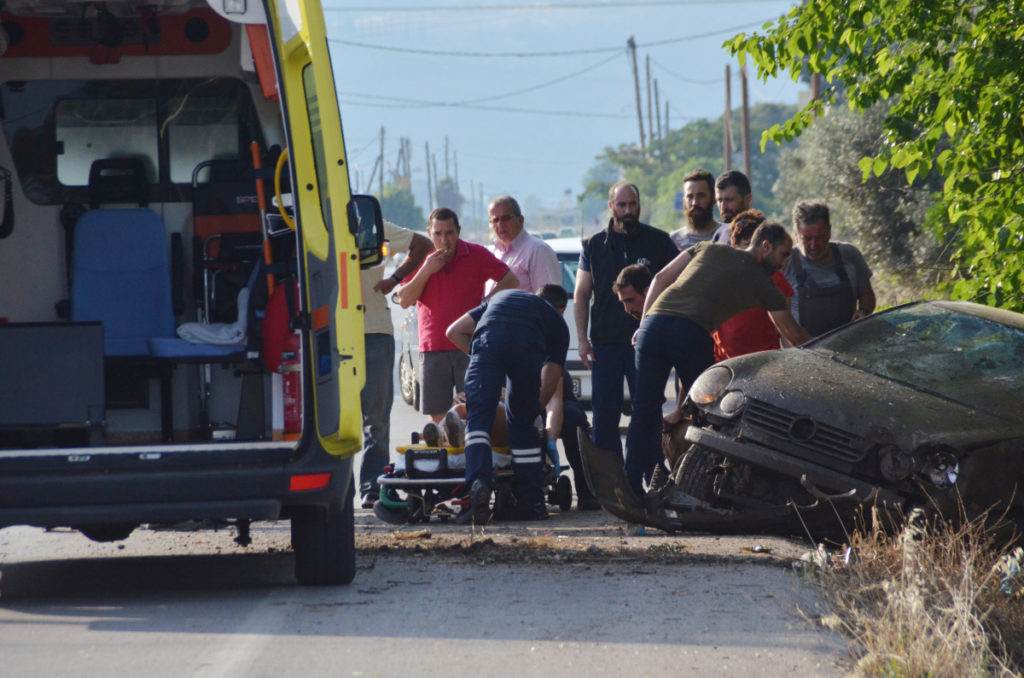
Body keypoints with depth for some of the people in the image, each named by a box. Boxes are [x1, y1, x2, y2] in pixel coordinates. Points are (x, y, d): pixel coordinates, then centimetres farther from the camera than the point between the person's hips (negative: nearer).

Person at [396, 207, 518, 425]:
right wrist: (426, 271, -12)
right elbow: (404, 300, -1)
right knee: (436, 415, -1)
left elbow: (511, 281, 9)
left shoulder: (476, 255, 2)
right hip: (433, 348, 2)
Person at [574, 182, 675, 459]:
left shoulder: (658, 241, 4)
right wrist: (583, 339, 2)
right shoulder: (595, 245, 10)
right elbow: (581, 295, 12)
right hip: (605, 343, 2)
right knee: (604, 415, 1)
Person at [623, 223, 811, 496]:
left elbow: (660, 278, 21)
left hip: (653, 322, 4)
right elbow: (794, 335, 20)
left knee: (645, 407, 10)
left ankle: (633, 485, 11)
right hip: (692, 333, -4)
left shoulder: (708, 248, 25)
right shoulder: (762, 282, 14)